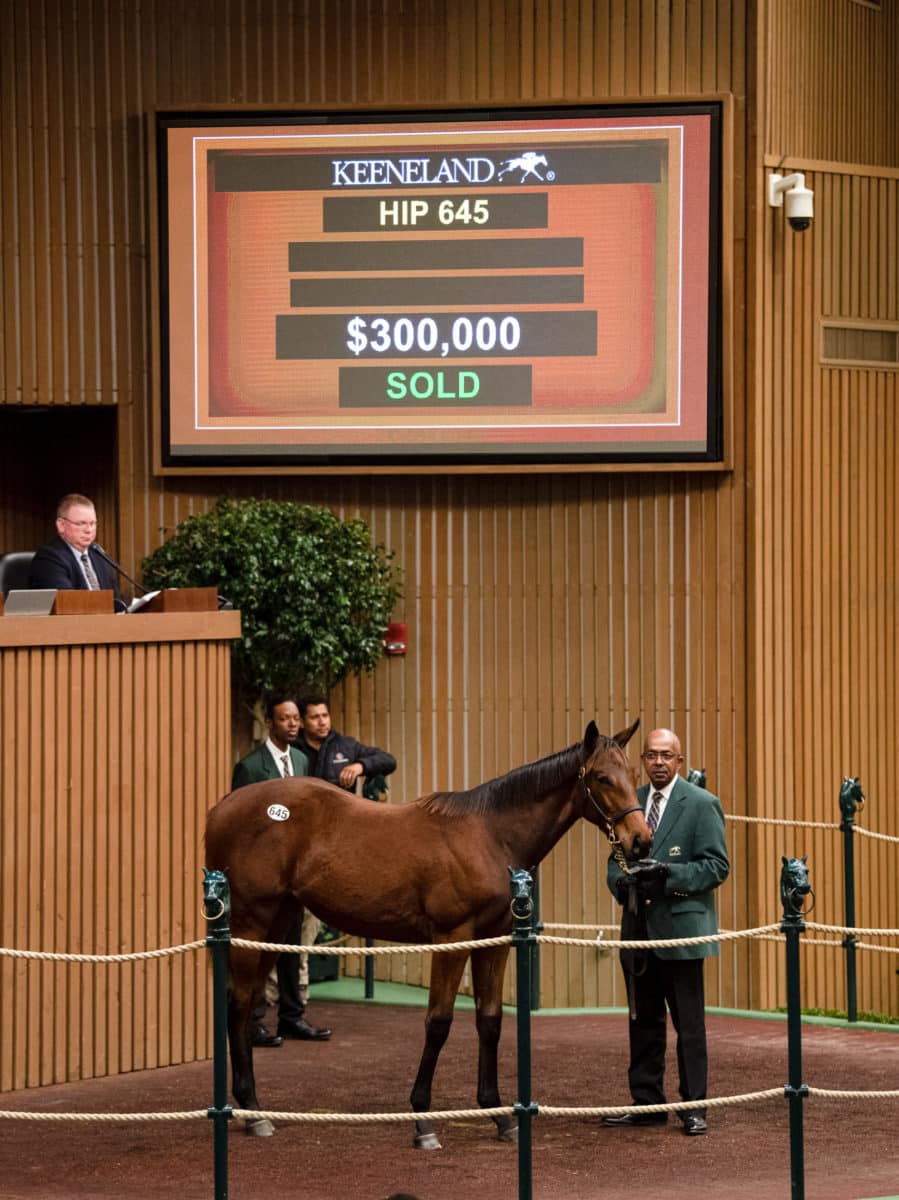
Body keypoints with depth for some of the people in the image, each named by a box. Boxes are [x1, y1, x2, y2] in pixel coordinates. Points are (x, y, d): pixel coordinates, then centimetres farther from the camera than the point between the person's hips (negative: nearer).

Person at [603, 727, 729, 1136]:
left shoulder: (702, 804, -4)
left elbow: (717, 866, -8)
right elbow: (616, 858, 18)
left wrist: (670, 875, -21)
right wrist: (621, 881, -5)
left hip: (680, 927, -5)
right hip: (638, 928, 5)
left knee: (689, 1025, -1)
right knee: (643, 1021, 11)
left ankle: (694, 1107, 4)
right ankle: (646, 1102, 19)